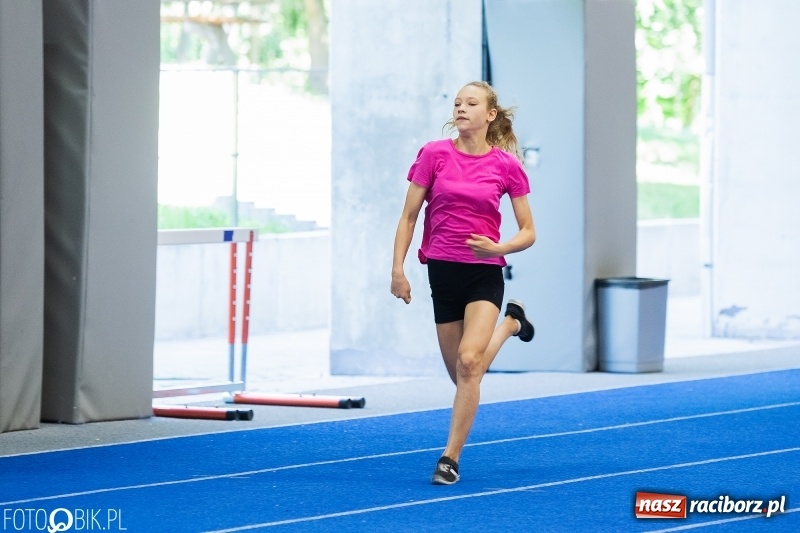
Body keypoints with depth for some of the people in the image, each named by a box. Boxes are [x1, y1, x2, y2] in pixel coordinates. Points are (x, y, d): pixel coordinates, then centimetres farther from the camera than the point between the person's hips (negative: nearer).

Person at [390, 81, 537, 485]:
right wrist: (398, 269, -2)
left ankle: (450, 458, -12)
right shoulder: (434, 154, -2)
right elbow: (409, 217, 4)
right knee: (462, 373, 13)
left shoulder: (506, 165, -3)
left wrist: (499, 248, -17)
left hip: (484, 273, -3)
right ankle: (509, 324, 46)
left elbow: (528, 233, 2)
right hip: (443, 271, 3)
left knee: (469, 362, -21)